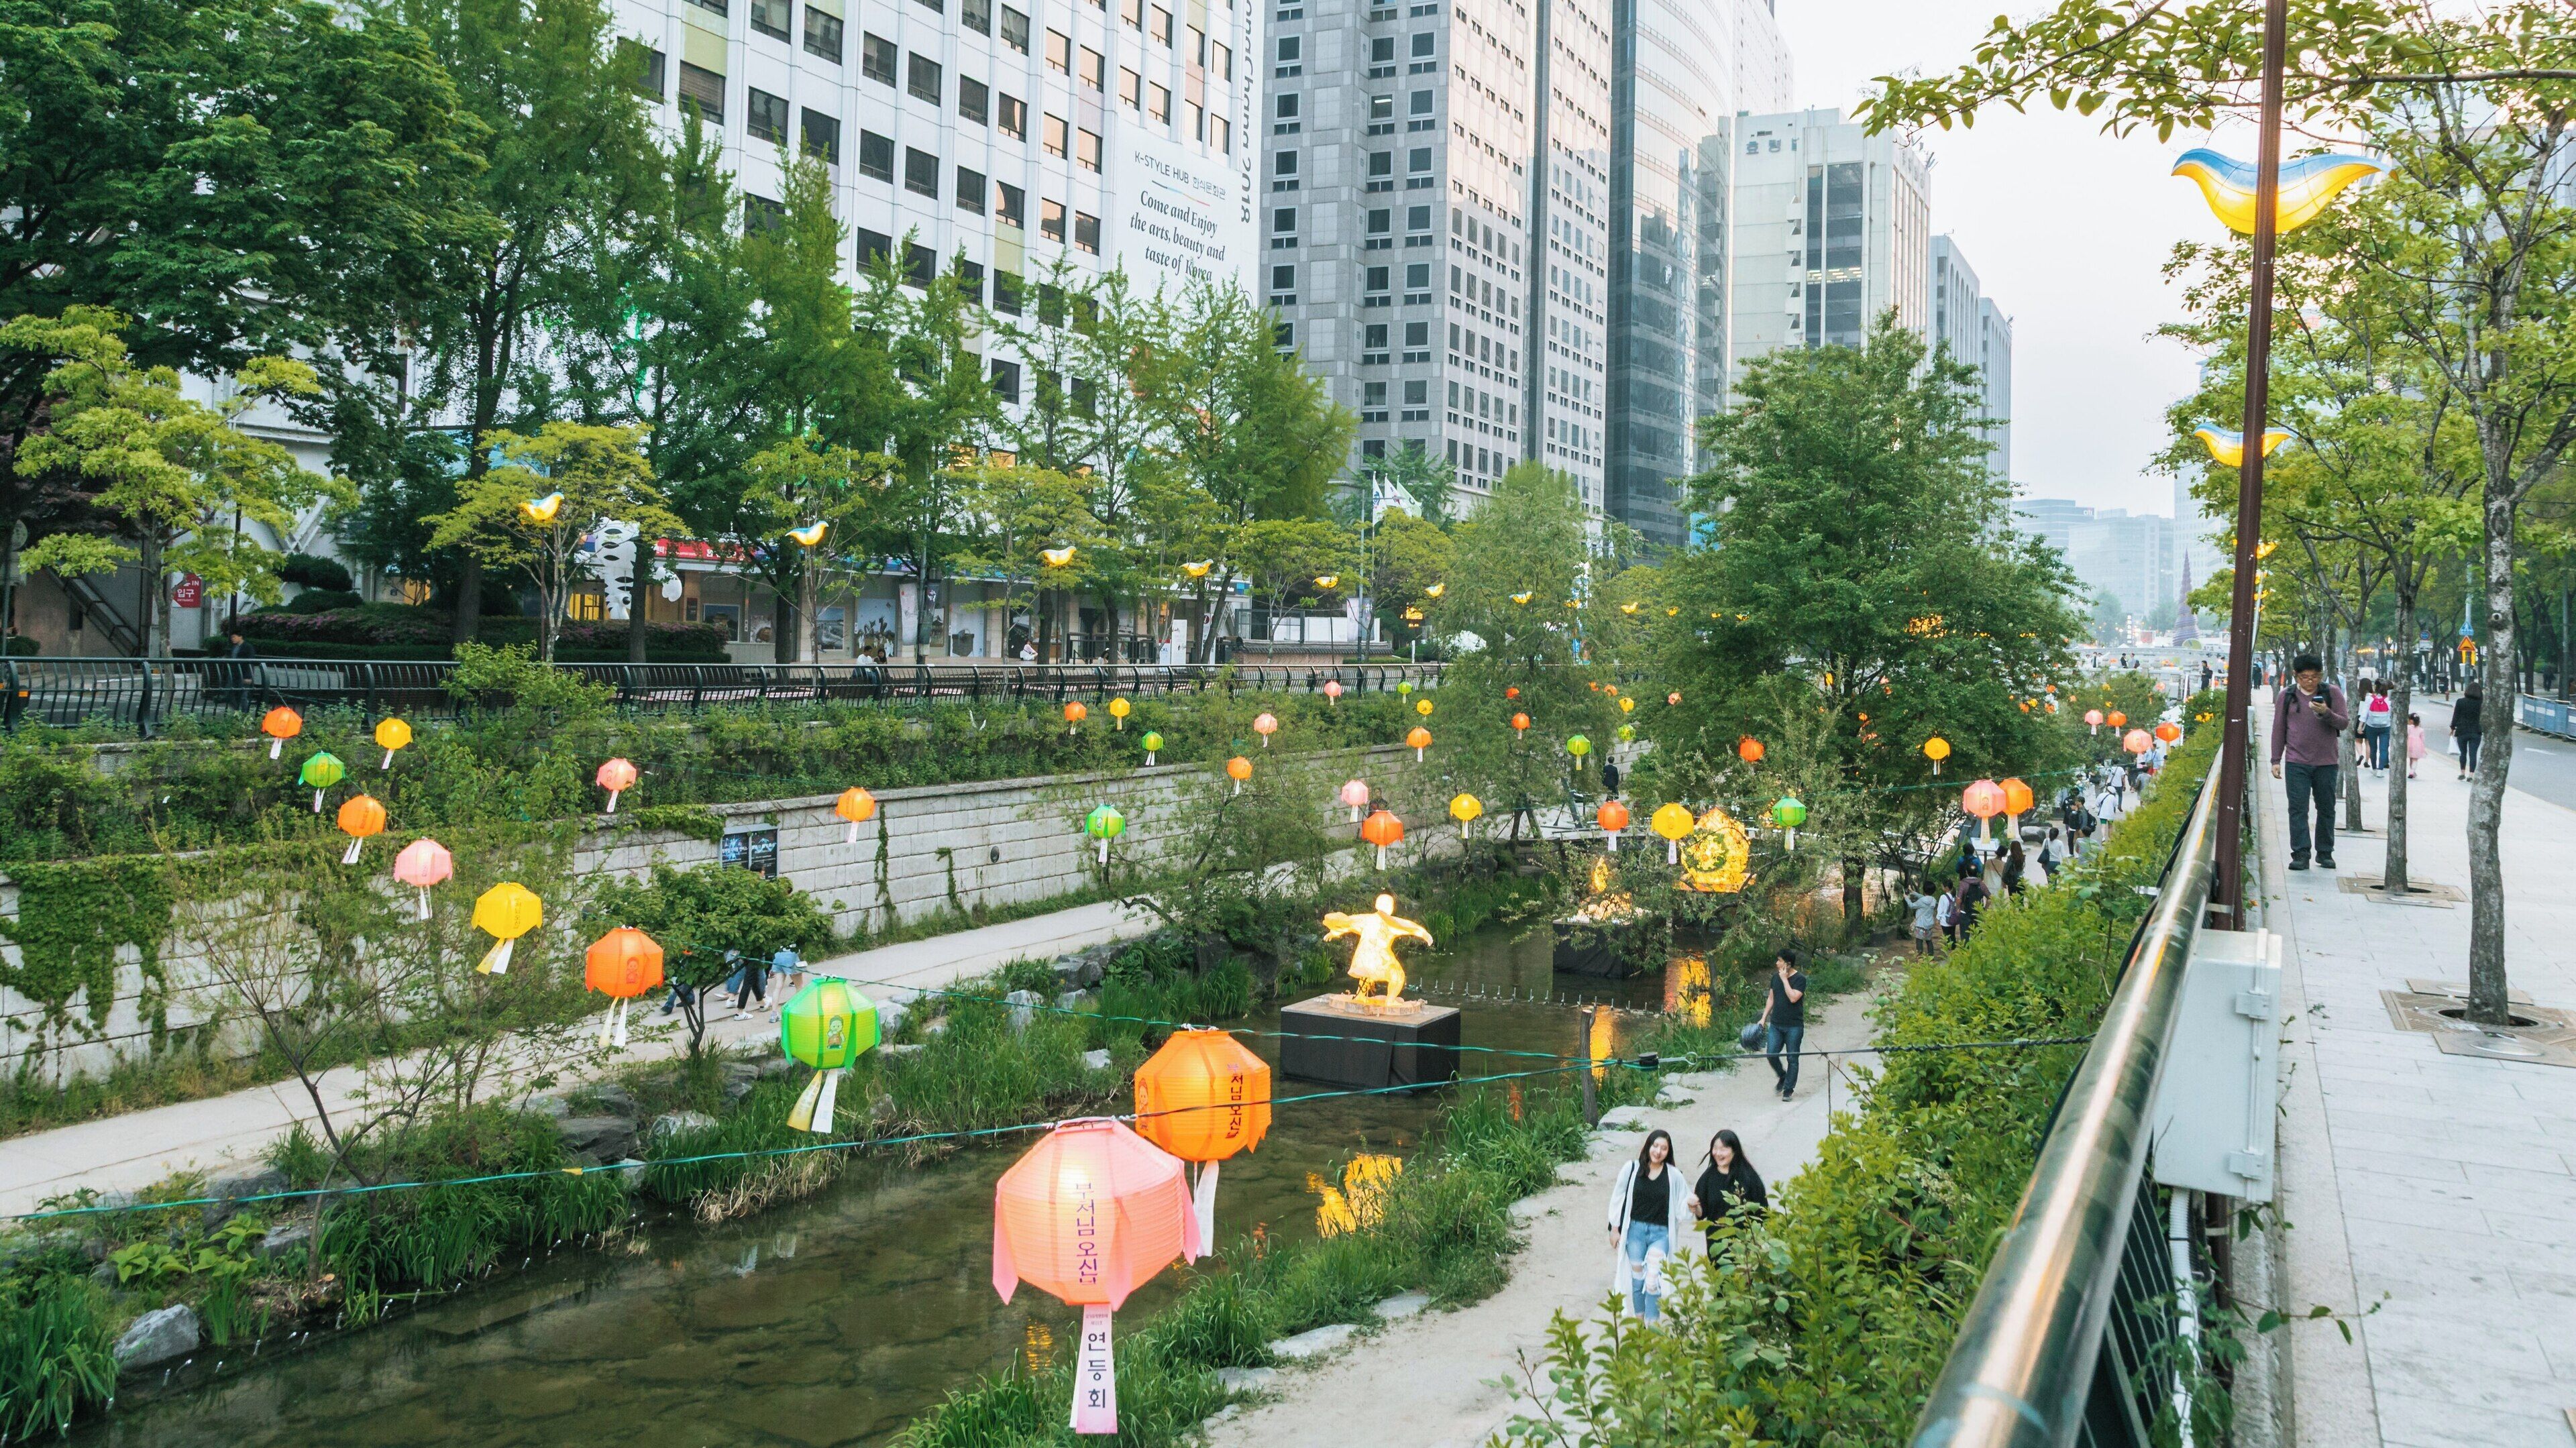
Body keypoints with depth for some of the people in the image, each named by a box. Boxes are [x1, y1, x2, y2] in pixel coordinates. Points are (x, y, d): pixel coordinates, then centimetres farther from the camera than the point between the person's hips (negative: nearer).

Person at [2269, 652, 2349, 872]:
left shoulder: (2332, 693, 1)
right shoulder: (2287, 696, 4)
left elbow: (2345, 723, 0)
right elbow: (2279, 729, 9)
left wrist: (2326, 713, -20)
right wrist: (2276, 760, 6)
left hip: (2327, 762, 0)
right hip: (2296, 762, 0)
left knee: (2326, 808, 8)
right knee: (2298, 808, -6)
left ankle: (2325, 853, 19)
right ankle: (2300, 854, -4)